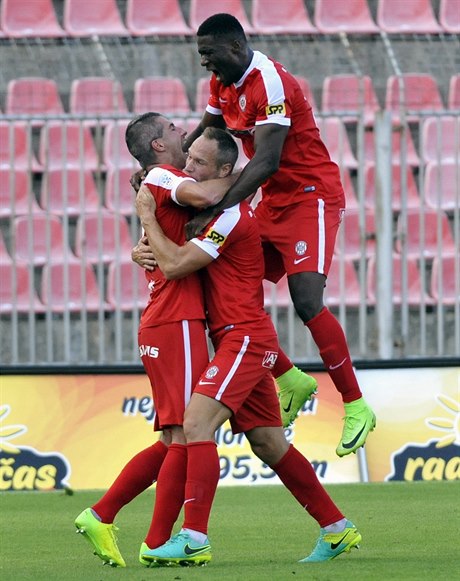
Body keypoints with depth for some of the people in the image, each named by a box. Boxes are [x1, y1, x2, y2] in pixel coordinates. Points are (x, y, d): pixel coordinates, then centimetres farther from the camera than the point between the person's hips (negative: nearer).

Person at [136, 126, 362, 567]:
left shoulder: (231, 215, -15)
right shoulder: (215, 208, 17)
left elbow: (175, 265, -19)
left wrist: (147, 216, -9)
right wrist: (146, 248, 5)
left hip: (245, 336, -10)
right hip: (242, 340, 10)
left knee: (196, 424, -20)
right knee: (269, 444, 12)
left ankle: (194, 539, -27)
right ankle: (337, 529, 18)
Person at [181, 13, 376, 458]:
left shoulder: (271, 84, -24)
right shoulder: (223, 83, 5)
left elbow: (266, 162, -31)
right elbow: (203, 137, 16)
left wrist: (216, 211, -38)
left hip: (311, 197, -9)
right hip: (274, 201, 9)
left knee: (307, 302, -19)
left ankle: (356, 407, -10)